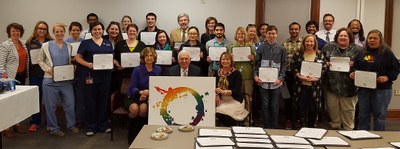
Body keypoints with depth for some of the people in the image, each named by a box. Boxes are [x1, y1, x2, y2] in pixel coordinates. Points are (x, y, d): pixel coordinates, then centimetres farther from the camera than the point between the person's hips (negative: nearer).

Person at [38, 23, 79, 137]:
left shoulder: (69, 47, 9)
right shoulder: (46, 45, 1)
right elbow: (40, 60, 5)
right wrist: (47, 68, -11)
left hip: (66, 80, 3)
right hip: (51, 80, -2)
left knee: (70, 103, 6)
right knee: (51, 105, 5)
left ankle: (71, 125, 25)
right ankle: (53, 128, 19)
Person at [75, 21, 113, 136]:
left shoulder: (108, 43, 14)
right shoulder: (85, 43, 4)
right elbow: (78, 57, 0)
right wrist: (88, 64, -16)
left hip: (105, 76, 3)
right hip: (90, 76, -3)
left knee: (104, 100, 8)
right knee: (90, 101, 1)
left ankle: (103, 125, 20)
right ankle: (90, 127, 11)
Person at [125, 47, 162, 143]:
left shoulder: (158, 70, 2)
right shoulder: (137, 70, -7)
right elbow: (132, 88, -9)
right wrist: (141, 92, -29)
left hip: (148, 98, 1)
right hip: (133, 97, -1)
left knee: (143, 108, -32)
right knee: (135, 108, -33)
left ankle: (140, 133, -9)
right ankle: (131, 134, -7)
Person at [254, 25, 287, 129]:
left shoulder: (281, 49, 2)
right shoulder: (261, 48, 4)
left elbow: (284, 65, 2)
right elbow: (257, 63, 7)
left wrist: (281, 78, -9)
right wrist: (255, 75, -7)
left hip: (276, 82, -1)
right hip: (263, 81, 1)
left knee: (275, 106, 7)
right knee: (265, 105, 8)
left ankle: (274, 127, 19)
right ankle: (266, 127, 19)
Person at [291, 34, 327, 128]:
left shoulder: (320, 55, 5)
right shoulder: (298, 54, 3)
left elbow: (324, 68, 2)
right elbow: (293, 66, 0)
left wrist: (316, 78, -13)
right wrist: (300, 76, -13)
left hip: (315, 86, 1)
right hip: (301, 86, 0)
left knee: (314, 108, 5)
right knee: (302, 108, 2)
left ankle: (311, 127, 24)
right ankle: (303, 127, 16)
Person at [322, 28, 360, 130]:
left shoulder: (356, 49, 3)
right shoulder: (329, 47, 7)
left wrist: (353, 64, -15)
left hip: (348, 86, -1)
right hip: (332, 83, 2)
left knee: (348, 108, 5)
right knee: (332, 107, 9)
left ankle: (348, 129, 19)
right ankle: (335, 126, 25)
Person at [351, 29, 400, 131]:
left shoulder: (386, 52, -4)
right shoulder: (362, 52, 9)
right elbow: (356, 67, 17)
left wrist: (387, 77, -19)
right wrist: (353, 73, -3)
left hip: (382, 89, -4)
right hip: (363, 89, 4)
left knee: (379, 115, 4)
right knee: (363, 115, 11)